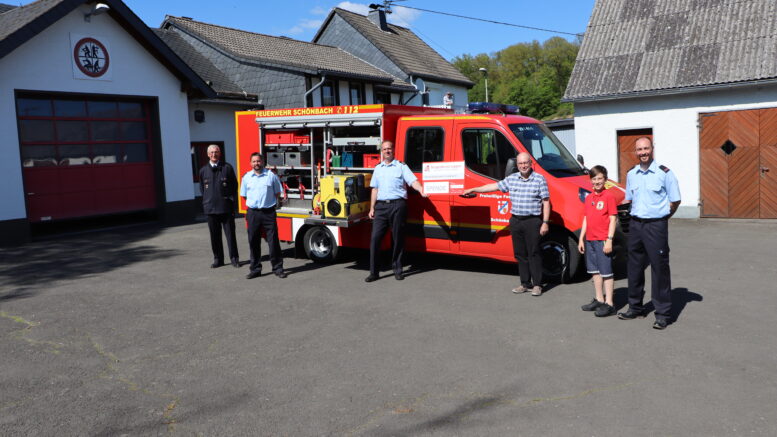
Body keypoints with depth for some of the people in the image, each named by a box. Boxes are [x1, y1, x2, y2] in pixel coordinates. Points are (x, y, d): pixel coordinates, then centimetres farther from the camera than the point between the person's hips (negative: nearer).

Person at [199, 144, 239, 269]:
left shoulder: (227, 168, 2)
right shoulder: (203, 170, 9)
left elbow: (234, 185, 5)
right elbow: (202, 188, 17)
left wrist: (230, 199, 1)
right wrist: (206, 201, 8)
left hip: (226, 207, -2)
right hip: (210, 208, 2)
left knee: (230, 234, 1)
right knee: (215, 235, 8)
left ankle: (234, 258, 10)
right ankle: (218, 259, 17)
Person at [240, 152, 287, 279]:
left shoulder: (271, 175, 2)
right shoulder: (246, 177, 8)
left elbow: (277, 193, 9)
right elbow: (244, 195, 17)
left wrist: (273, 203, 5)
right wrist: (253, 204, 14)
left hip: (269, 212, -2)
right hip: (253, 213, 2)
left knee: (273, 241, -1)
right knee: (253, 242, 6)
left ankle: (278, 268, 7)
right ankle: (255, 269, 16)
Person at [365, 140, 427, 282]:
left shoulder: (401, 166, 6)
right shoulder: (378, 168, 19)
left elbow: (413, 181, -6)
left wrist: (421, 190, -26)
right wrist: (372, 208, 14)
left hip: (397, 206, -3)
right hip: (381, 206, 4)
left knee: (398, 238, 1)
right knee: (375, 238, -4)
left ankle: (397, 270, 12)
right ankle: (374, 272, 2)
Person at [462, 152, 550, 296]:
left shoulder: (539, 179, -3)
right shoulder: (511, 179, 10)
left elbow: (546, 202, -3)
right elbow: (494, 186, 18)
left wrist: (545, 222, -9)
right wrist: (473, 190, 18)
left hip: (533, 221, -5)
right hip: (515, 221, 5)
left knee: (534, 254, -3)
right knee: (520, 254, 8)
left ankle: (537, 285, 5)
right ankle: (525, 284, 17)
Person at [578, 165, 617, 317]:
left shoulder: (608, 196, -8)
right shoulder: (588, 198, 12)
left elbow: (612, 219, -10)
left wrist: (609, 240, -15)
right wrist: (581, 239, 13)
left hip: (603, 240, -7)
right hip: (589, 240, 7)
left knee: (606, 272, -3)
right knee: (595, 271, 14)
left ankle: (609, 304, 2)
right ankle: (599, 299, 26)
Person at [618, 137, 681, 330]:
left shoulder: (664, 173, -6)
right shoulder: (631, 174, 10)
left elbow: (675, 200, 0)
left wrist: (661, 217, 5)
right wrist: (638, 215, 13)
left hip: (656, 225, -5)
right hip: (635, 225, 6)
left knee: (659, 268, -3)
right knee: (635, 268, 11)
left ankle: (662, 314, 5)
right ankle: (635, 308, 24)